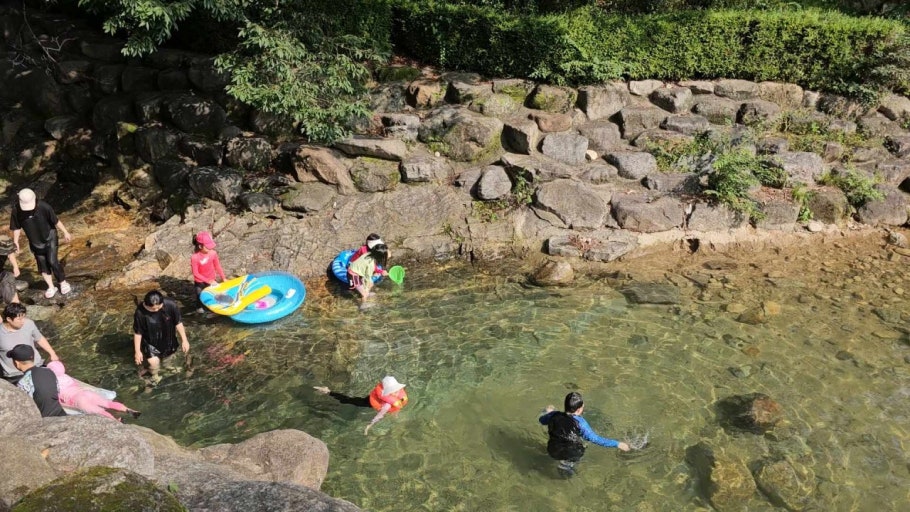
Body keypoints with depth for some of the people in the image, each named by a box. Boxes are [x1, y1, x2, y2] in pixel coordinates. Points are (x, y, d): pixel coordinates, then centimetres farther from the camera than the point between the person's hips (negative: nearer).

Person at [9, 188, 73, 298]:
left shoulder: (43, 207, -26)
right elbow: (16, 227, -5)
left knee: (52, 261, -10)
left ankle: (63, 282, 13)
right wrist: (15, 242, 1)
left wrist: (65, 232, -5)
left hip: (49, 237, -3)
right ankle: (51, 287, 25)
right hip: (35, 242, 3)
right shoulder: (16, 210, -18)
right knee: (42, 266, 10)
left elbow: (56, 221, -14)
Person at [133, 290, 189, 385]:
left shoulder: (170, 305, -30)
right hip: (150, 341, -2)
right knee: (153, 363, -11)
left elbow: (178, 323, -15)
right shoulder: (140, 312, -32)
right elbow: (137, 332, -17)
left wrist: (184, 340, -8)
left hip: (167, 338, 2)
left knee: (168, 355, 23)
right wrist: (138, 351, -10)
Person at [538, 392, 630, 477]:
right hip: (570, 455, -3)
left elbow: (542, 420, 9)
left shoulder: (555, 415, -11)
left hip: (552, 452, 3)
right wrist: (618, 444, -18)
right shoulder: (579, 422, -24)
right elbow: (596, 439, -24)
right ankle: (568, 463, 12)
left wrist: (549, 412, 31)